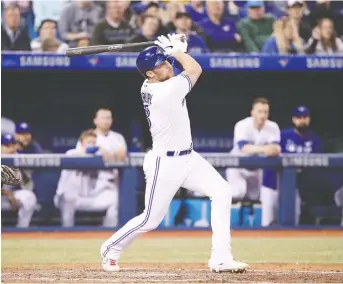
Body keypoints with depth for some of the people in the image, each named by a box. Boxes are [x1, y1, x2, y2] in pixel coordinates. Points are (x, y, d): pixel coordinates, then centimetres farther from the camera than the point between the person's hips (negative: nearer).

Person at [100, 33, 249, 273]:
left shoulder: (149, 87, 2)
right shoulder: (166, 92, -25)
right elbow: (195, 70, -15)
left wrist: (176, 49, -2)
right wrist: (176, 50, -2)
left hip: (188, 158, 9)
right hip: (165, 164, -9)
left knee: (222, 192, -4)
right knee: (150, 220, 2)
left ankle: (221, 258, -5)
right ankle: (111, 249, 28)